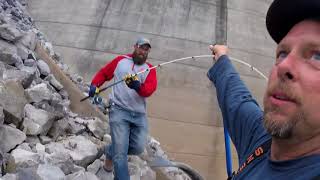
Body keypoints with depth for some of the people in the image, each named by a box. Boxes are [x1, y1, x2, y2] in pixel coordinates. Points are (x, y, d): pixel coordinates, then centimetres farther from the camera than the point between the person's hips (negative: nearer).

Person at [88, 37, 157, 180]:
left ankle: (111, 152, 26)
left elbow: (150, 89, -11)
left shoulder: (150, 69, 7)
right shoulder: (120, 60, 8)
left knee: (138, 148, -3)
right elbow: (103, 73, 16)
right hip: (119, 110, -2)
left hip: (139, 114, 3)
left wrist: (138, 87, -32)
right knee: (121, 152, -9)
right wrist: (94, 85, -3)